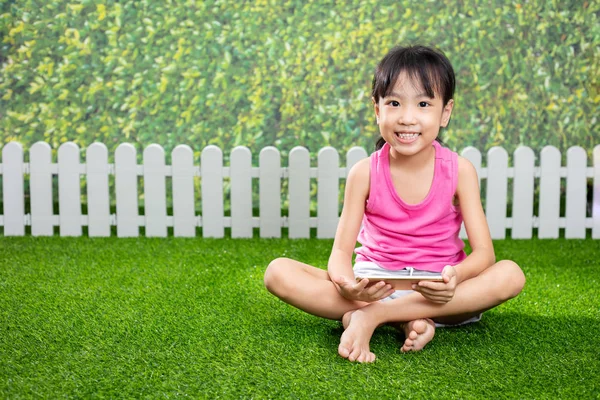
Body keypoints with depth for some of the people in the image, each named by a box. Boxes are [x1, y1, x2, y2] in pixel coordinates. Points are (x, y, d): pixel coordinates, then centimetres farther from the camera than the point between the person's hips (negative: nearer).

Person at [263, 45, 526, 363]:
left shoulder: (459, 171, -5)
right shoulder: (365, 173, -4)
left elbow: (484, 251, -9)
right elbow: (341, 250, -7)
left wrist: (456, 276, -33)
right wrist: (346, 284, -33)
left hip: (437, 291, 0)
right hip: (374, 285, 0)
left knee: (510, 274, -29)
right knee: (278, 272, -20)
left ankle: (371, 316, -30)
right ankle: (407, 320, -25)